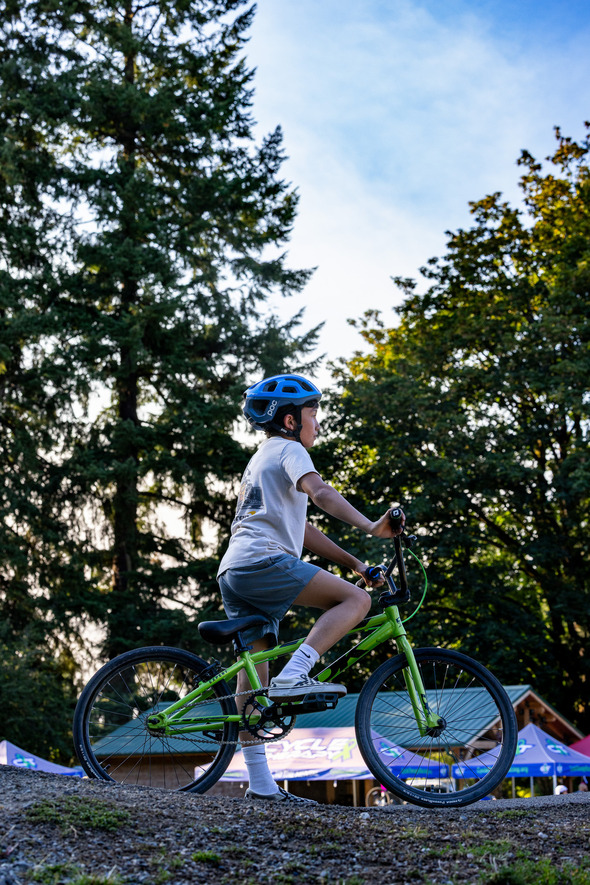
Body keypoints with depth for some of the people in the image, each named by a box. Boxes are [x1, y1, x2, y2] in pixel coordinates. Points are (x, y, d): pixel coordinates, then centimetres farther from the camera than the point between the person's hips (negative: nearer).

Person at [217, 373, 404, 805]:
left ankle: (260, 782, 6)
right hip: (263, 562, -10)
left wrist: (353, 561, 25)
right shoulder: (289, 450, 4)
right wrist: (371, 527, -29)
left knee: (255, 665, 6)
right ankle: (294, 676, -25)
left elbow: (303, 529, 31)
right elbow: (320, 492, -17)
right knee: (355, 599, -13)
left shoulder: (259, 460, 33)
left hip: (234, 572, 10)